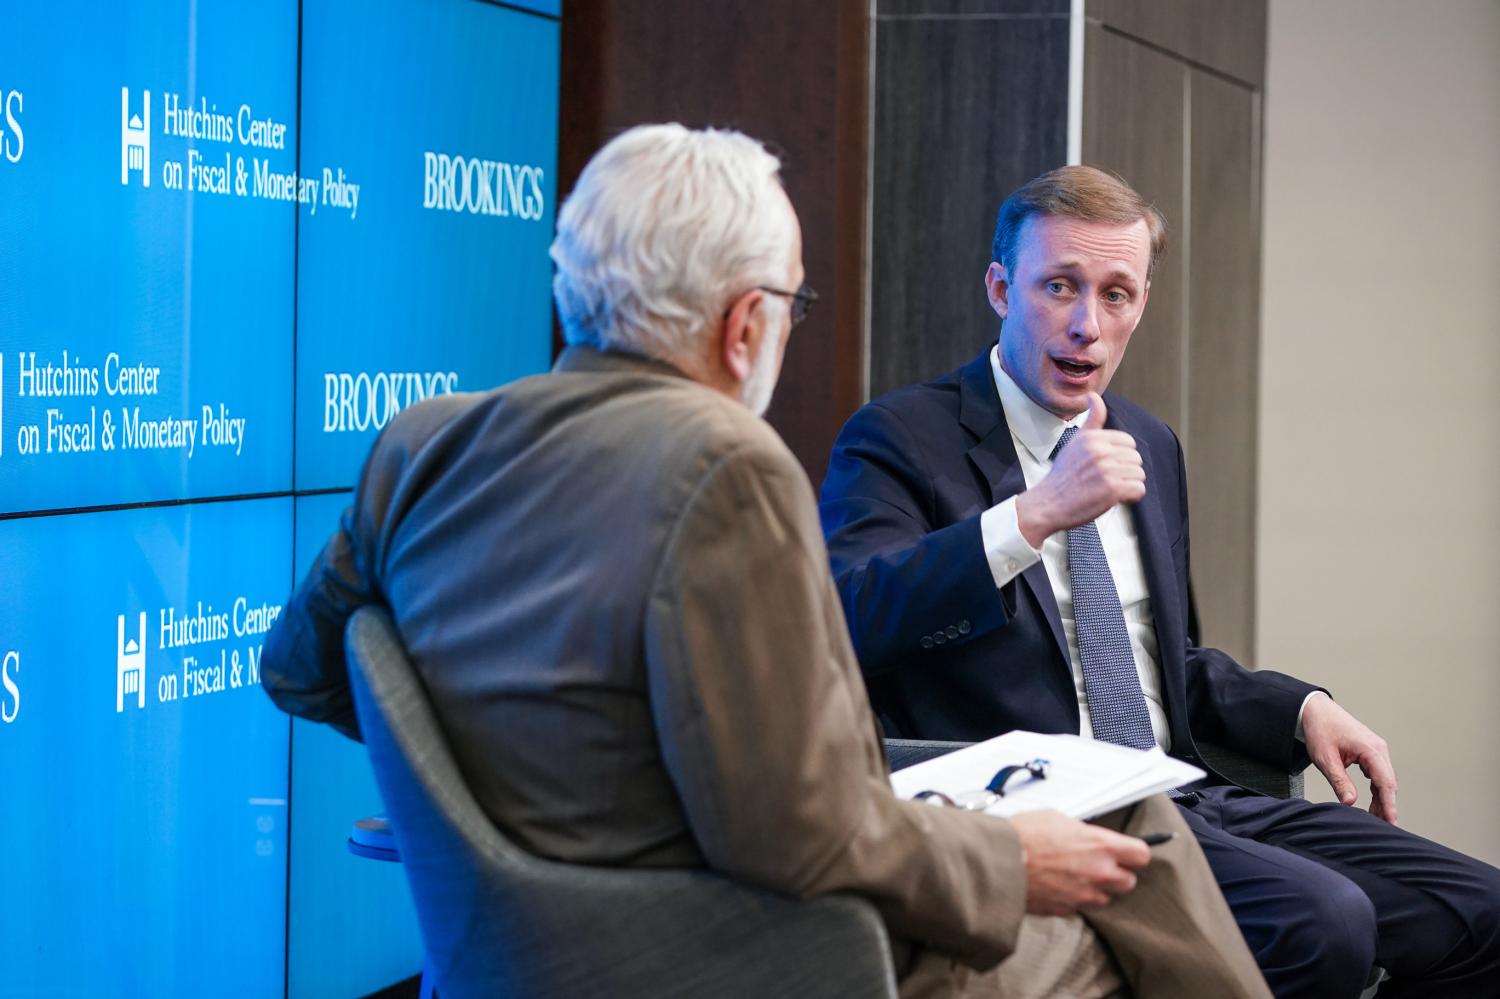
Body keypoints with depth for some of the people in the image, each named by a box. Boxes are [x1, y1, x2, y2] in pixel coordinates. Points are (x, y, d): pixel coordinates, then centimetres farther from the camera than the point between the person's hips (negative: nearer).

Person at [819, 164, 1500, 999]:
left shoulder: (1150, 447, 20)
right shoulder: (901, 438, -4)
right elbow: (837, 622, -23)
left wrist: (1303, 708, 13)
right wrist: (1036, 515, -28)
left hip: (1181, 799, 8)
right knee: (1324, 922, -29)